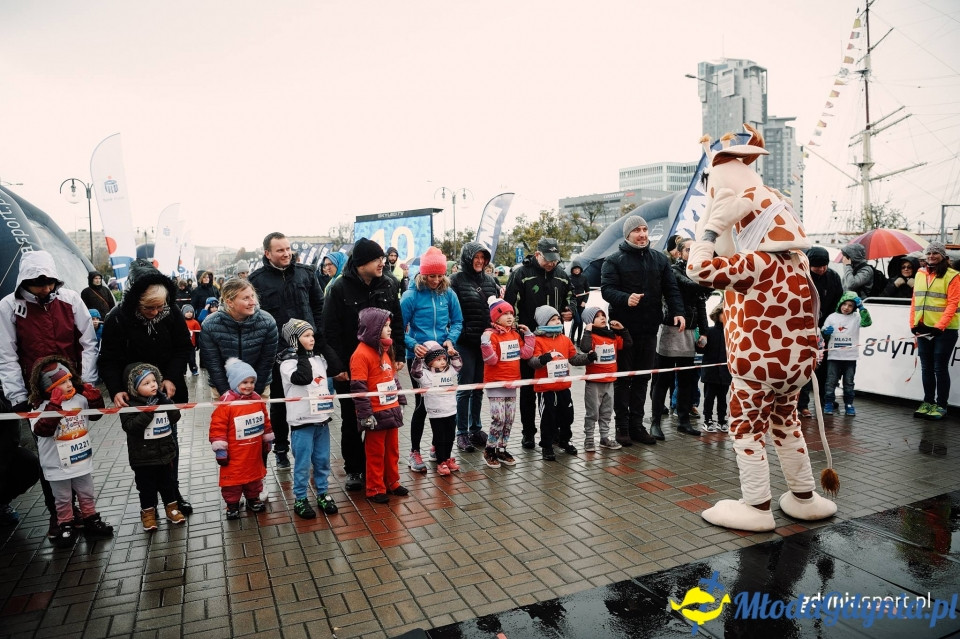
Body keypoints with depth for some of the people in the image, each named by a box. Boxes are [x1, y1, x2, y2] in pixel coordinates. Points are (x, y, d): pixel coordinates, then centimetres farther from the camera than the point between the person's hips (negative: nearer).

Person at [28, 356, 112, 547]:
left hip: (82, 462, 4)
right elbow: (42, 430, -33)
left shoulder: (80, 400, -4)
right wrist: (55, 406, -39)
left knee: (87, 496, 19)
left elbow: (96, 414, 9)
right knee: (63, 501, 13)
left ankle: (92, 522, 33)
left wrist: (94, 398, -10)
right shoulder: (42, 408, -19)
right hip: (58, 467, -4)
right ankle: (66, 527, 29)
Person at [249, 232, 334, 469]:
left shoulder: (305, 272, 4)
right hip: (276, 351, -2)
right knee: (279, 401, 11)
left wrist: (319, 337, 1)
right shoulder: (257, 279, -4)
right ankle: (281, 449, 27)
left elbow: (319, 306, 8)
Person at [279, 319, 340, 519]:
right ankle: (300, 499, 17)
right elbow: (303, 377, -28)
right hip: (302, 421, -6)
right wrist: (302, 356, -21)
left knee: (323, 460, 14)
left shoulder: (318, 358, 7)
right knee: (303, 463, 4)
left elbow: (331, 373, 23)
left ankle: (323, 494, 28)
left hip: (321, 419, 6)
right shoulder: (288, 363, -12)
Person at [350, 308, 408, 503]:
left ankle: (392, 483, 32)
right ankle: (375, 489, 19)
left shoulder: (385, 350, 11)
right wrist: (366, 414, -20)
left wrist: (400, 402, 17)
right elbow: (358, 388, -20)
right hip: (376, 415, -8)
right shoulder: (361, 354, -17)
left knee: (392, 450, 18)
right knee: (375, 453, 6)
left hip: (392, 411, 8)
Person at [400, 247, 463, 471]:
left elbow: (457, 322, 6)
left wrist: (451, 340, -12)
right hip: (418, 357, -3)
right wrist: (413, 345, -24)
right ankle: (414, 452, 18)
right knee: (422, 404, 2)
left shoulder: (448, 294, -1)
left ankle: (438, 447, 32)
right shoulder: (411, 296, -11)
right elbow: (399, 328, -8)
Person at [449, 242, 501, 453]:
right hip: (465, 343, -5)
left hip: (486, 342, 5)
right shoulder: (456, 280, -6)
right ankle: (462, 433, 12)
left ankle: (476, 428, 25)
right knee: (465, 388, 1)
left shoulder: (489, 280, 12)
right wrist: (470, 332, -14)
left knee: (479, 388, 13)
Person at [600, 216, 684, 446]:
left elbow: (671, 289, 8)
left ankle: (636, 425, 20)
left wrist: (677, 312, -8)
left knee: (642, 379, 10)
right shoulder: (614, 261, -2)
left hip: (649, 328, 4)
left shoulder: (659, 259, 10)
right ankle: (622, 427, 12)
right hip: (623, 328, -4)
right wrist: (625, 298, -32)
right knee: (623, 378, 5)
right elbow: (606, 289, -13)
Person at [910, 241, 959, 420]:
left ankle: (941, 406, 8)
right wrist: (913, 324, 1)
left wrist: (939, 326, -17)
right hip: (923, 329, 5)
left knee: (940, 368, -1)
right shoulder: (920, 274, 11)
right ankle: (928, 403, 20)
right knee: (926, 368, 11)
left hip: (944, 330, -5)